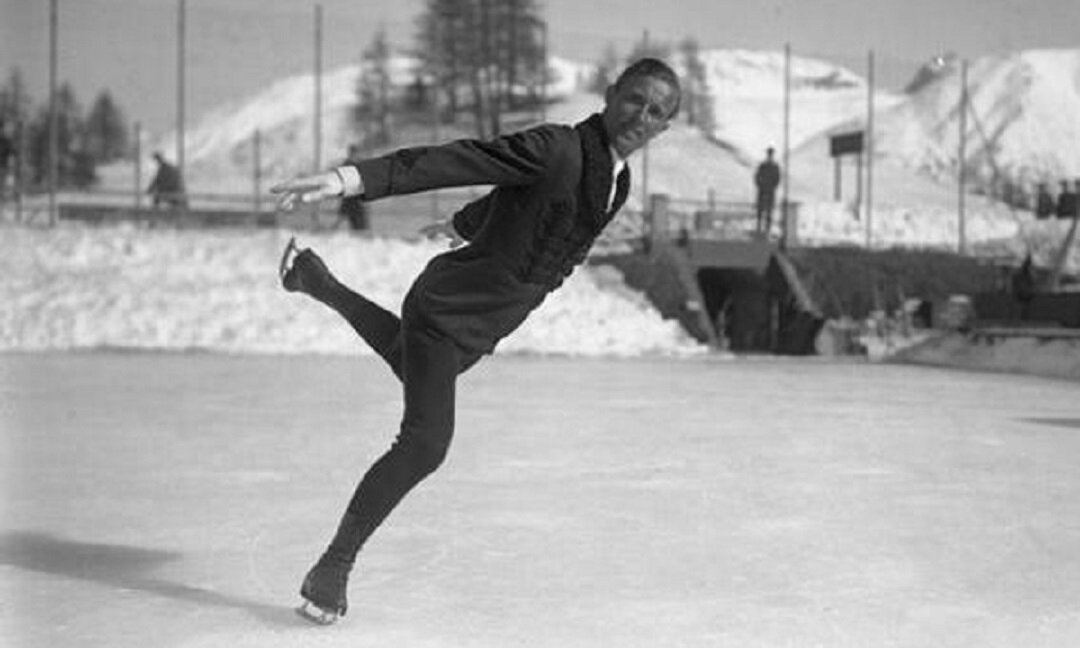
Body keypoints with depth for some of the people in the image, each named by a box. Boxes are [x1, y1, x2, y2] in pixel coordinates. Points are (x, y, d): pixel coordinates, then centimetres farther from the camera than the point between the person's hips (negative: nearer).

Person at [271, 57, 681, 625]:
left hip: (483, 330, 9)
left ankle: (317, 280, 52)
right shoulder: (556, 149, -23)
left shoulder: (619, 184, 3)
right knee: (424, 443, -14)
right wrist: (345, 179, -40)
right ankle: (334, 567, 0)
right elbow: (449, 160, -31)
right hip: (449, 306, -9)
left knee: (411, 361, 34)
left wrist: (461, 225, 35)